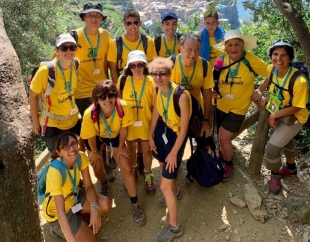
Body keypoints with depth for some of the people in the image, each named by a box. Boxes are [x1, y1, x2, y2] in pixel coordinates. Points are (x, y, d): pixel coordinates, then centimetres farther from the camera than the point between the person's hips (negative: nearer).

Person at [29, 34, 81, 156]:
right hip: (52, 124, -4)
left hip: (73, 121, 4)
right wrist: (35, 121, -7)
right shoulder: (46, 70, -25)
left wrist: (74, 109, 11)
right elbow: (33, 96, -13)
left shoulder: (76, 64, -11)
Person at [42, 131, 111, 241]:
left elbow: (89, 186, -11)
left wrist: (94, 209, -28)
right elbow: (61, 211, -39)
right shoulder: (55, 171, -37)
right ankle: (59, 229, 10)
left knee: (105, 205, -16)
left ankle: (79, 220, 9)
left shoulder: (81, 158, -18)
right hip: (56, 212, -6)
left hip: (74, 197, 6)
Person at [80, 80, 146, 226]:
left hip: (114, 136, 1)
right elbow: (91, 136, -18)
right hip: (96, 137, 0)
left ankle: (135, 205, 11)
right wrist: (94, 151, -2)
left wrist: (120, 147, -4)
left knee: (126, 168, -4)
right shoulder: (90, 114, -38)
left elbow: (124, 129, -16)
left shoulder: (124, 107, -37)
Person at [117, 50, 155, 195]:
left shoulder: (150, 81, -13)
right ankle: (133, 170, 48)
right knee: (131, 148, 22)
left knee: (147, 150, 14)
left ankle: (148, 175, 37)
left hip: (145, 123, -1)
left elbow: (154, 105, -7)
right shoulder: (123, 80, -11)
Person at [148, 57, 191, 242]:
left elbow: (184, 128, -23)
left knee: (164, 186, -2)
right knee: (164, 165, 31)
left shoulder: (181, 96, -32)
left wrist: (174, 153, -16)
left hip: (176, 136, -7)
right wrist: (151, 135, 12)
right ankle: (175, 191, 63)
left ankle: (174, 227, 20)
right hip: (162, 130, 7)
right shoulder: (158, 89, -11)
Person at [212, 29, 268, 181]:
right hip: (220, 106, 4)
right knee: (222, 136, 21)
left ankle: (228, 165, 23)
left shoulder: (251, 60, -19)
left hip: (238, 109, -4)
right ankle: (224, 154, 53)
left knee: (224, 138, -4)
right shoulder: (222, 60, -8)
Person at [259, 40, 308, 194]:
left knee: (272, 147, -10)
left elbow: (296, 108, -26)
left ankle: (275, 174, 21)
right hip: (276, 113, 7)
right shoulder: (271, 69, -18)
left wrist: (274, 115, -20)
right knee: (286, 140, 28)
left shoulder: (299, 80, -36)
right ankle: (291, 167, 56)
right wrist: (268, 98, -7)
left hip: (293, 118, -7)